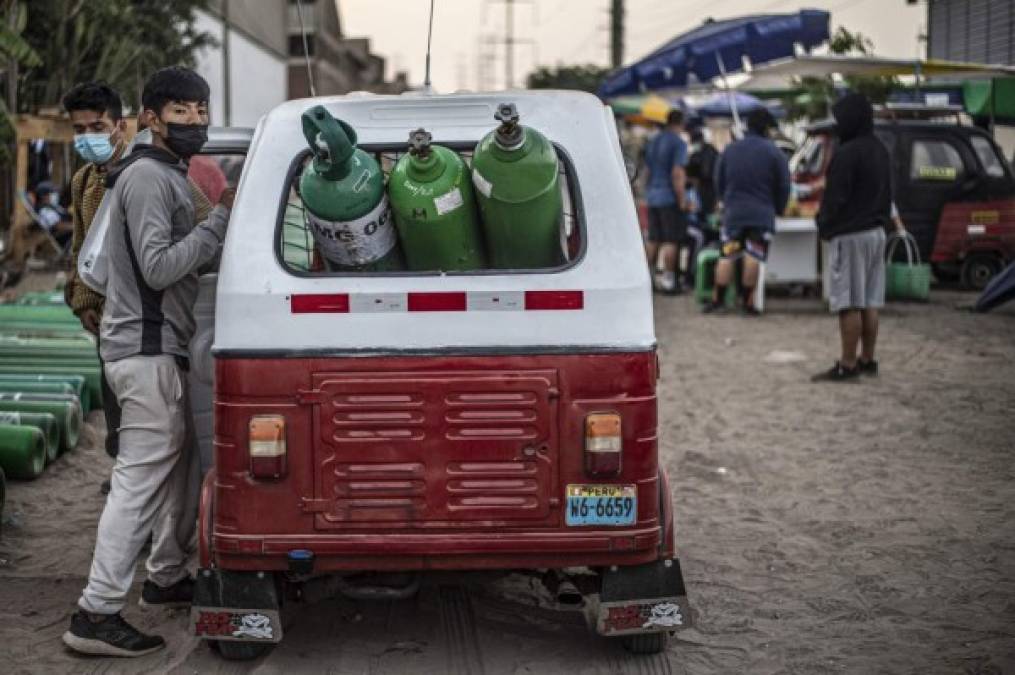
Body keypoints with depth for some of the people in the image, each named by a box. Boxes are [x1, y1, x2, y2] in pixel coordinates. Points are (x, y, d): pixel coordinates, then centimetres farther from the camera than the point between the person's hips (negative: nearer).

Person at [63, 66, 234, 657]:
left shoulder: (167, 175, 20)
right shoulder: (147, 176, -12)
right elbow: (158, 266, -20)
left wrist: (223, 222, 13)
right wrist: (222, 220, -18)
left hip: (162, 347, 10)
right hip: (147, 349, -10)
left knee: (183, 464, 19)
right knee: (142, 477, -11)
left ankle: (167, 577, 33)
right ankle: (97, 614, -11)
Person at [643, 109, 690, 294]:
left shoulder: (653, 141, 13)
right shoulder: (678, 143, -11)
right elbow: (677, 173, -18)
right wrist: (682, 199, -15)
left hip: (652, 196, 7)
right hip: (670, 197, -7)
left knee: (653, 239, 13)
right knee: (671, 240, -3)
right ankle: (668, 280, -4)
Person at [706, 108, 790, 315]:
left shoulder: (730, 150, 5)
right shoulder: (773, 152, -4)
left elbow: (719, 182, 13)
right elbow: (783, 186, 1)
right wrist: (778, 209, 16)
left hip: (733, 212, 3)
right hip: (762, 213, -3)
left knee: (726, 256, 7)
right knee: (753, 258, -1)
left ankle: (717, 298, 7)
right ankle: (747, 301, 0)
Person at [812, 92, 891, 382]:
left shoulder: (847, 154, -17)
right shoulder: (880, 150, 12)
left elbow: (835, 198, -17)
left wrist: (824, 226, -3)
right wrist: (882, 220, 17)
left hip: (850, 235, -9)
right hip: (876, 231, 9)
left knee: (850, 304, -6)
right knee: (869, 303, 12)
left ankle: (847, 365, -4)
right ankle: (867, 360, 17)